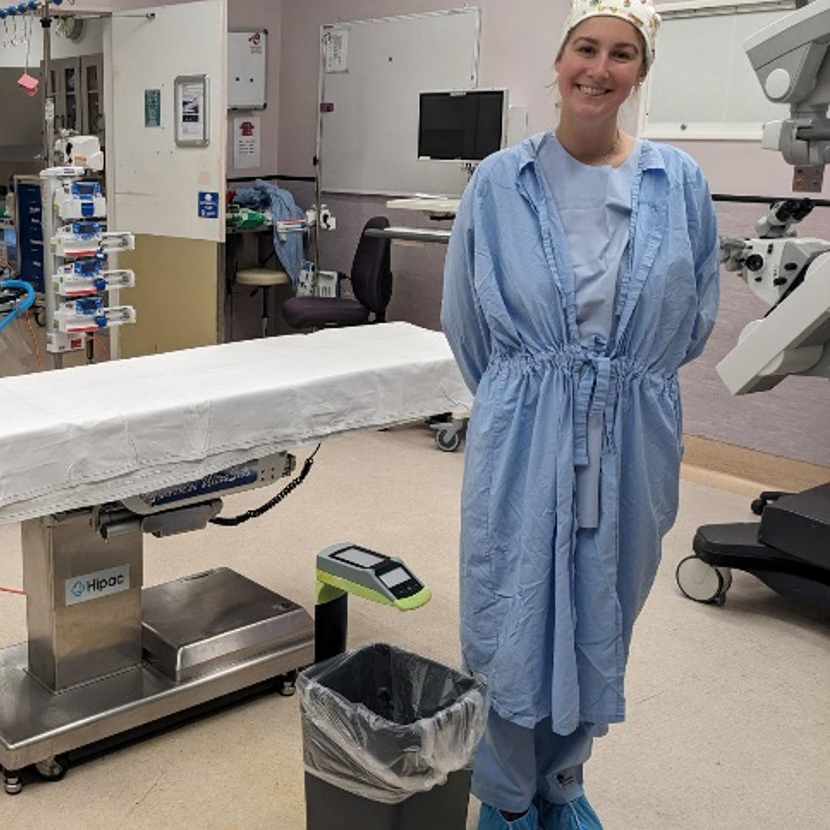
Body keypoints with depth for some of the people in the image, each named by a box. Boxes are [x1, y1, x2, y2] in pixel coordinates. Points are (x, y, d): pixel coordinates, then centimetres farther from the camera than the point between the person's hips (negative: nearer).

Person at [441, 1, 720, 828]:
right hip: (522, 435, -1)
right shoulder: (500, 180, -3)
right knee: (510, 615, 7)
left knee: (601, 618, 15)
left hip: (633, 439, 2)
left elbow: (695, 313, 10)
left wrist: (627, 383, 12)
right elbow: (464, 314, 6)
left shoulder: (678, 183, -1)